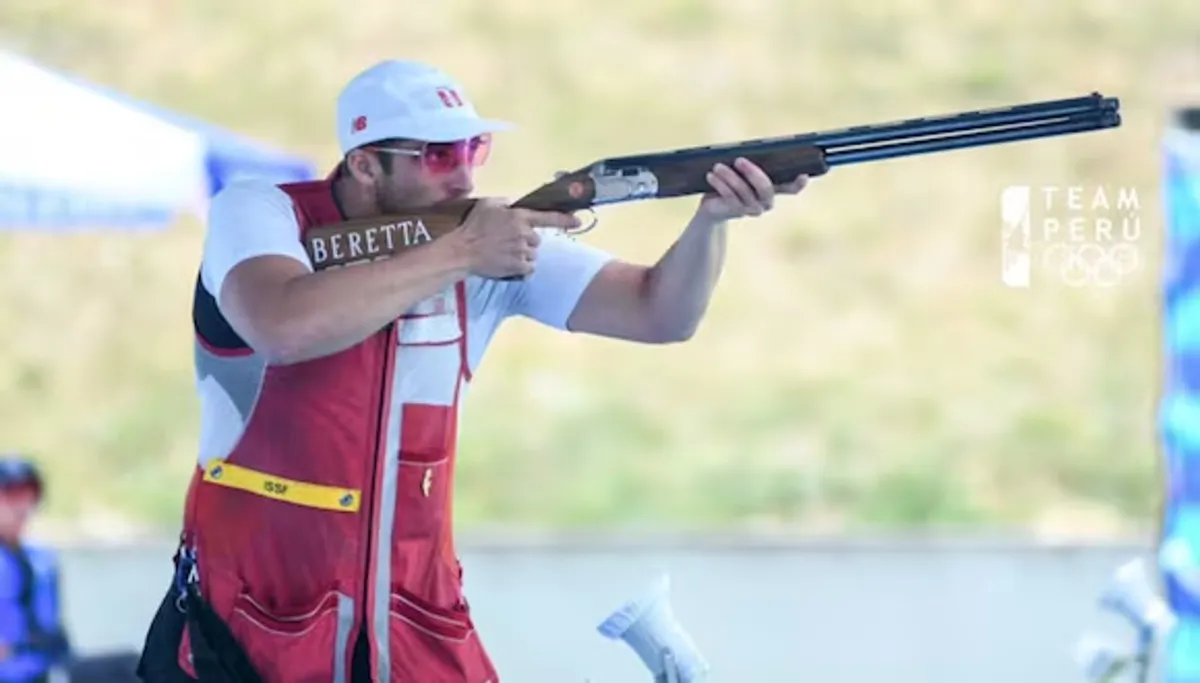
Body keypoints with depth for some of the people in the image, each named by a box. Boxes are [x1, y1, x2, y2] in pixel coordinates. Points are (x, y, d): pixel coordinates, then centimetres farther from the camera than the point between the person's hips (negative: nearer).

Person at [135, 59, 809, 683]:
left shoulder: (494, 241, 0)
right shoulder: (259, 214, -9)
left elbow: (659, 313, -3)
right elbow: (285, 328, -31)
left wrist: (711, 219, -24)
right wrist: (456, 257, -25)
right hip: (246, 623, -3)